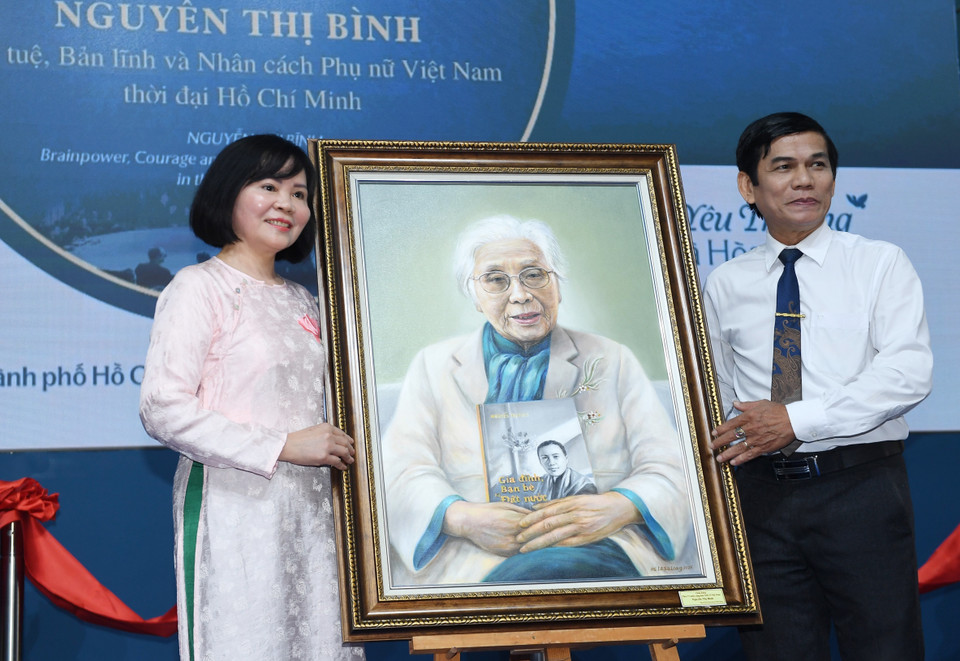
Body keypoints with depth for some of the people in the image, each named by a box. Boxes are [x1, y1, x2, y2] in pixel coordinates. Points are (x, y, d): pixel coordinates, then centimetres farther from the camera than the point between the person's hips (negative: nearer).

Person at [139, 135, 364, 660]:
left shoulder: (302, 302, 18)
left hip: (309, 509, 6)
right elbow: (163, 410, -15)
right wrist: (282, 447, -17)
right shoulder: (199, 287, -4)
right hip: (232, 510, -6)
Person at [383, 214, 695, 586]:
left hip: (595, 551, 1)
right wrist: (461, 519, -19)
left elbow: (669, 470, 8)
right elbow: (402, 470, 4)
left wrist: (619, 508, -17)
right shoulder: (433, 366, 18)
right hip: (470, 561, -1)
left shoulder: (613, 363, 18)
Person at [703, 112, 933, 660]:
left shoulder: (881, 264, 4)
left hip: (862, 490, -2)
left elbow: (909, 372, -9)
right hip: (761, 491, 2)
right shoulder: (725, 284, 13)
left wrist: (799, 419, -17)